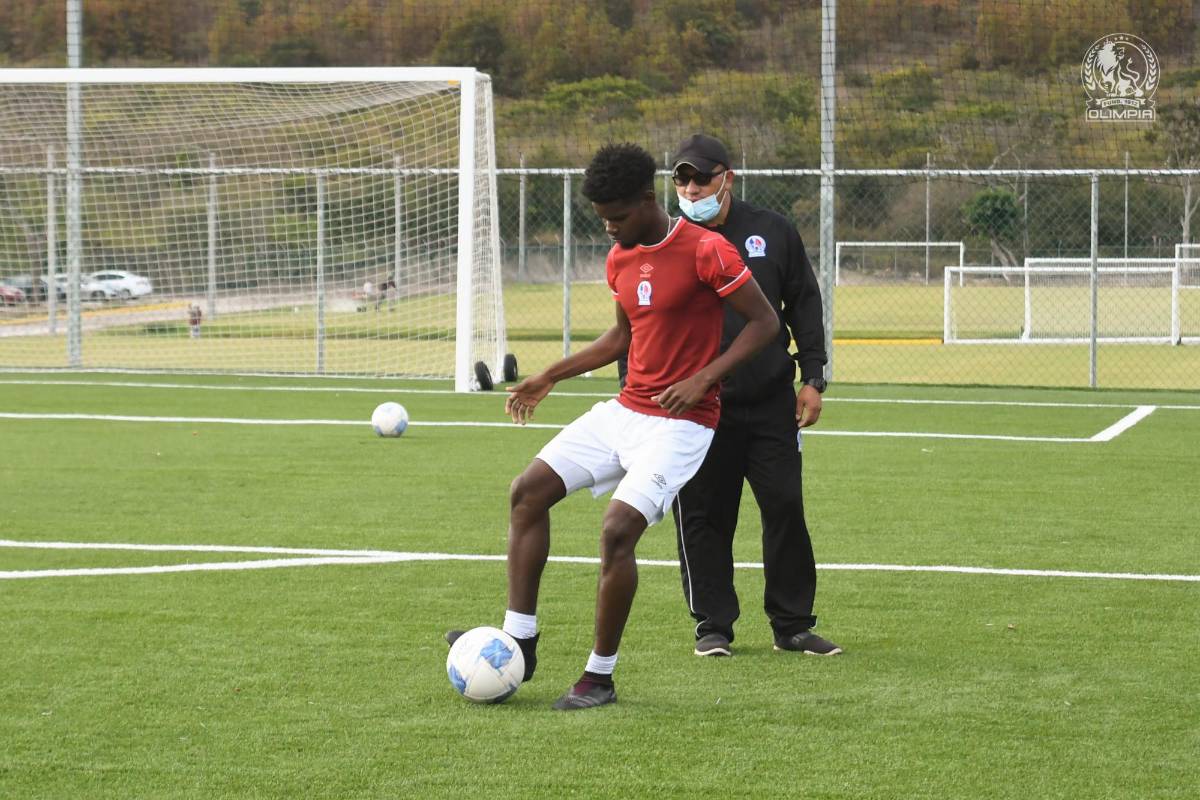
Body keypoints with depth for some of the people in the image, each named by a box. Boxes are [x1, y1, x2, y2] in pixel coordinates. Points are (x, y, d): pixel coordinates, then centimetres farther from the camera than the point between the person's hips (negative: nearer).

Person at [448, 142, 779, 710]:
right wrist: (551, 377, 19)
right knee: (529, 490, 1)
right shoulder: (620, 259, 9)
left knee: (617, 529, -20)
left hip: (680, 422, -8)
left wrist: (704, 379, -22)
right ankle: (518, 642, 3)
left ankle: (599, 677, -6)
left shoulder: (705, 251, -15)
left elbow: (764, 322, -12)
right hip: (625, 409, 8)